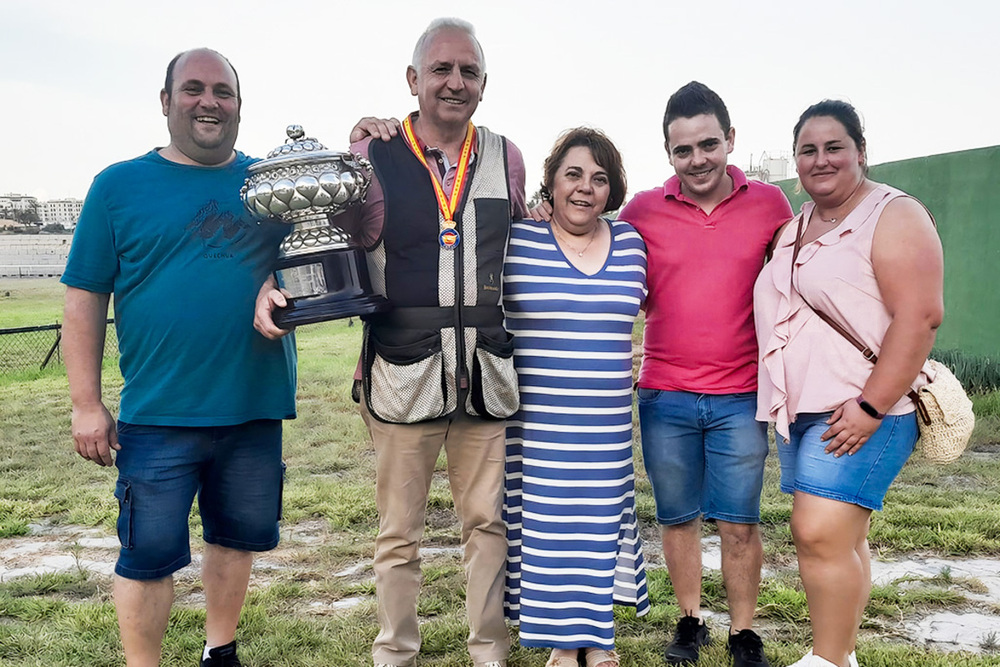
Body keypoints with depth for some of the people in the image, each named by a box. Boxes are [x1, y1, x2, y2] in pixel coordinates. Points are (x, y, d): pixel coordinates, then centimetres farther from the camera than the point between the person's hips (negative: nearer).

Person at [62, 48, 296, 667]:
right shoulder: (120, 186, 0)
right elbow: (85, 300, 0)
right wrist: (87, 404, -5)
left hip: (254, 407, 3)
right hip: (158, 413, -3)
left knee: (237, 537, 17)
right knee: (150, 554, 5)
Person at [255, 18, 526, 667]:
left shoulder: (506, 158, 7)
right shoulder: (373, 156, -2)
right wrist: (271, 288, -15)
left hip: (486, 369, 3)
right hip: (404, 369, -2)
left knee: (487, 519, 12)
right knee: (399, 531, 10)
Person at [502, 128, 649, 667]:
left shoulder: (630, 242, 5)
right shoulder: (514, 241, -5)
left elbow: (648, 299, 21)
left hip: (607, 422, 3)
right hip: (535, 420, -3)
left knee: (601, 519, 12)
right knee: (546, 523, 6)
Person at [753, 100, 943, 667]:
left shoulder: (893, 216, -7)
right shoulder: (796, 226, 17)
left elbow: (920, 315, -17)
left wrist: (870, 406, -21)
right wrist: (779, 401, 15)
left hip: (859, 413, -7)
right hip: (800, 409, 7)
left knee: (823, 535, -13)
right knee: (841, 537, 12)